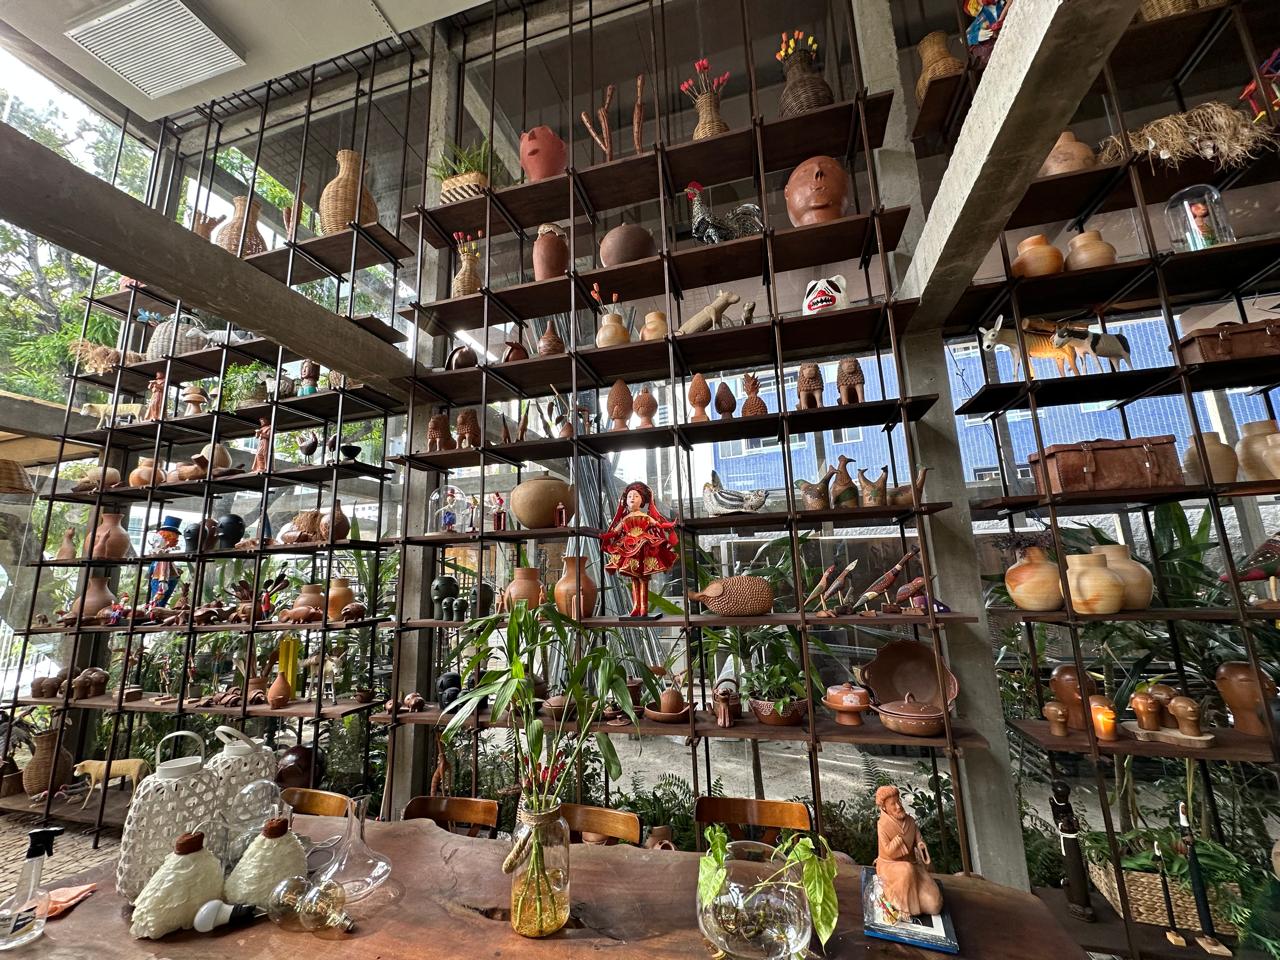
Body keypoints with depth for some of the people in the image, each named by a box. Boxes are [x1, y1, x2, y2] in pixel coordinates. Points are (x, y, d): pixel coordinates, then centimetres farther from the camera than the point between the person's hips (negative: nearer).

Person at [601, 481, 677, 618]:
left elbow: (659, 525, 1)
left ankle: (644, 608, -3)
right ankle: (635, 607, 7)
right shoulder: (624, 519, 17)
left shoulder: (646, 517, 9)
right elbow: (614, 531, 16)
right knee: (633, 579, 4)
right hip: (629, 551, 3)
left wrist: (670, 526, -13)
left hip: (644, 549, -3)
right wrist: (604, 535, 6)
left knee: (643, 578, -6)